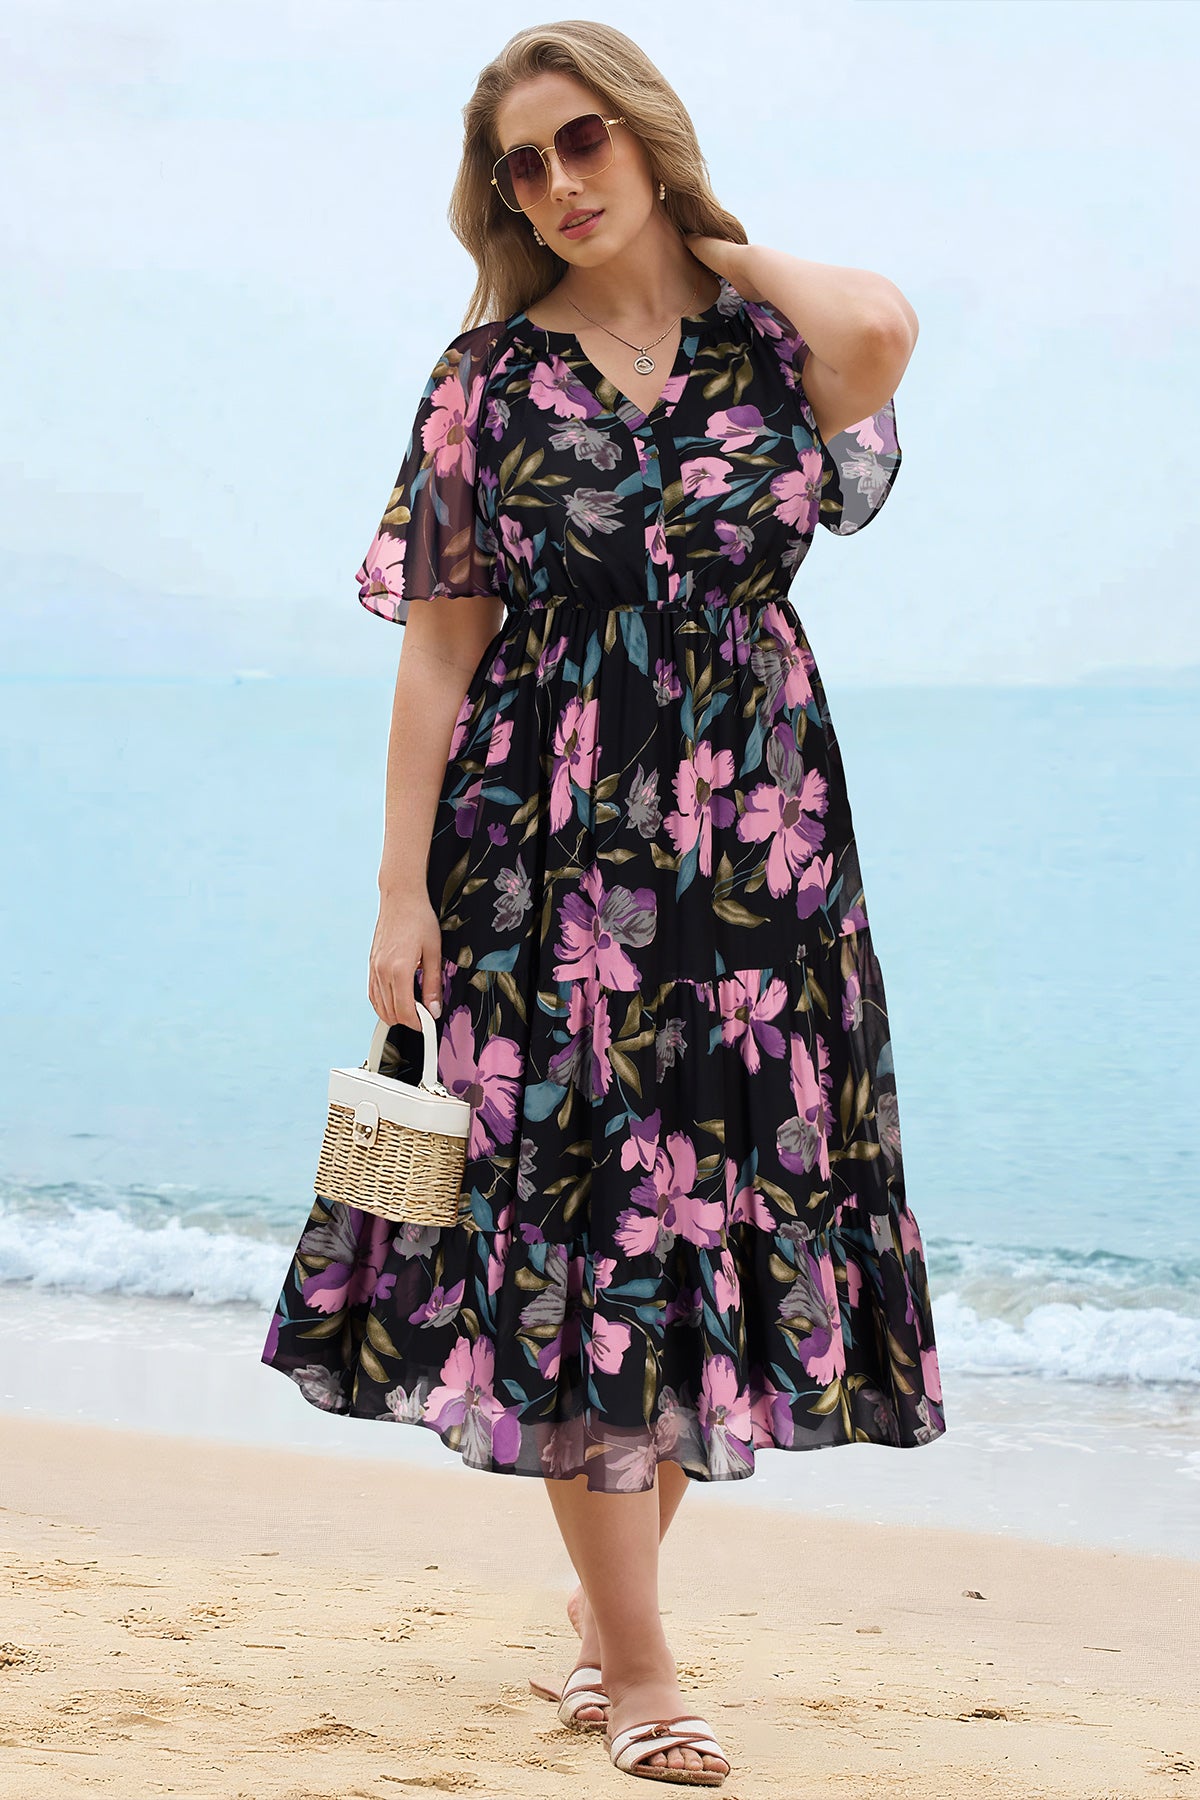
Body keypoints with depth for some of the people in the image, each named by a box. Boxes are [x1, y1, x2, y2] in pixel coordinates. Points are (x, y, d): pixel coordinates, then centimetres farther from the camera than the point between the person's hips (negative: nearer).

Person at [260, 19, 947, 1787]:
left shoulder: (771, 343, 5)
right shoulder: (493, 371, 4)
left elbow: (882, 328, -21)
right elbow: (441, 646, 2)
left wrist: (716, 247, -2)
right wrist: (404, 890, -5)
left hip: (755, 844, 2)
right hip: (546, 849, -1)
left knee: (720, 1215, 5)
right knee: (576, 1225, -5)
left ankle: (611, 1589, 24)